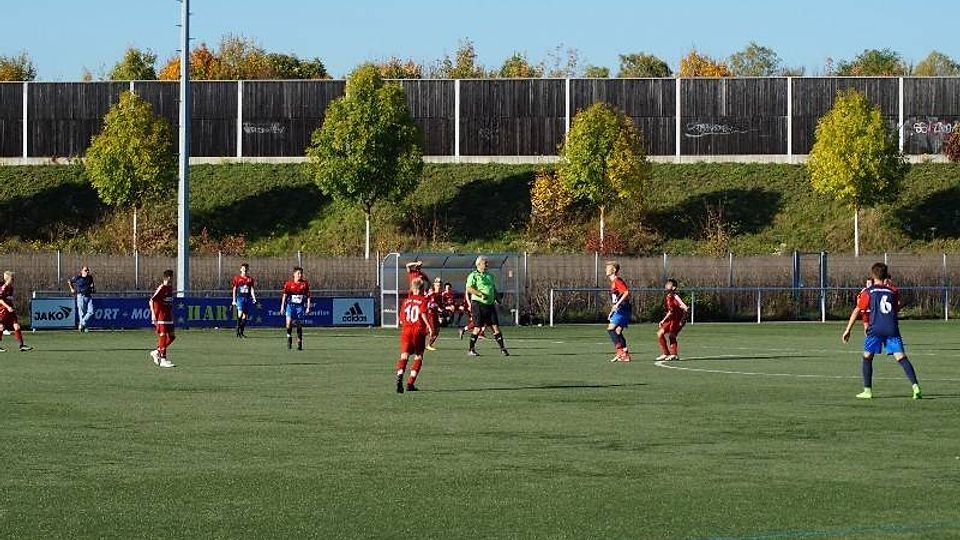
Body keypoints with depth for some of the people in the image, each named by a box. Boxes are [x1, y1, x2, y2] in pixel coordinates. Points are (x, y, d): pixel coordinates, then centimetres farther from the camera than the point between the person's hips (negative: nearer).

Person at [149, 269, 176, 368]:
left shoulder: (170, 288, 12)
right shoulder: (161, 288, -12)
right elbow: (151, 300, -18)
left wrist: (172, 314, 24)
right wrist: (153, 314, -27)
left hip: (169, 317, 8)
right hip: (161, 317, -8)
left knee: (171, 336, 7)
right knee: (163, 337, -8)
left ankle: (156, 352, 20)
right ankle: (163, 360, -4)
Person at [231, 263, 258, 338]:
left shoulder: (250, 279, 9)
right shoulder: (237, 278, 4)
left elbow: (252, 290, 7)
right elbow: (234, 289, 7)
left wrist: (254, 299, -6)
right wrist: (234, 300, 5)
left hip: (248, 298, 3)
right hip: (240, 297, -3)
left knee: (245, 315, 4)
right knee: (240, 313, -18)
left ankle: (241, 332, 13)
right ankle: (238, 330, -10)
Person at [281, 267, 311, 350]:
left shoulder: (305, 284, 2)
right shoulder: (289, 284, -1)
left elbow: (308, 296, 7)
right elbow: (284, 296, 6)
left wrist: (308, 307, 1)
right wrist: (282, 307, 3)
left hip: (300, 306, 1)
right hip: (290, 305, -1)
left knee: (299, 325, 3)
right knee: (289, 321, -21)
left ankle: (299, 344, 12)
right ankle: (289, 337, 1)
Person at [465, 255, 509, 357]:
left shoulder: (490, 275, 18)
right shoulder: (473, 275, -3)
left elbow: (494, 290, 27)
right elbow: (469, 289, -15)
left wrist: (498, 300, 16)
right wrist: (481, 294, -23)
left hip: (490, 304, 6)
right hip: (478, 304, -6)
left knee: (495, 327, 1)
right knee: (477, 327, -4)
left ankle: (502, 348, 2)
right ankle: (471, 349, 8)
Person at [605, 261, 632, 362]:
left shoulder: (617, 281, -11)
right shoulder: (613, 282, 19)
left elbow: (626, 293, -23)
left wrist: (617, 304, -25)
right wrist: (612, 312, 25)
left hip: (622, 309, -10)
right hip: (618, 310, 10)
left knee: (610, 329, -16)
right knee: (618, 332, 9)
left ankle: (620, 350, -18)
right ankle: (625, 355, 9)